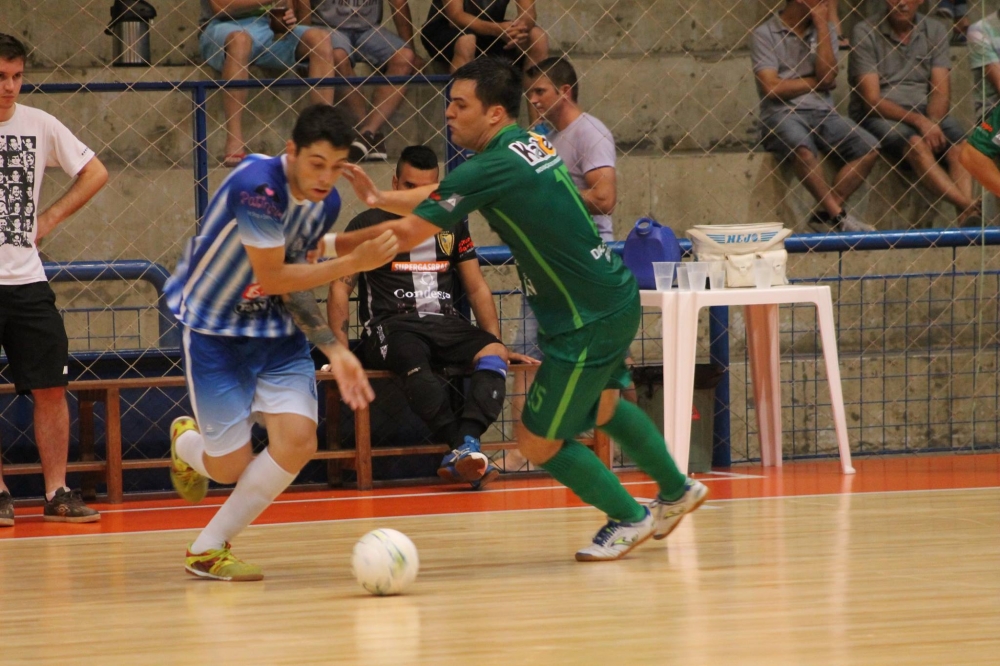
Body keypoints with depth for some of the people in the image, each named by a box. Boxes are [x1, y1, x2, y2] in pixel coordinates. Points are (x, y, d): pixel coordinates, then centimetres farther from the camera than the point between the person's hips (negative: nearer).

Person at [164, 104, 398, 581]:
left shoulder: (326, 202, -5)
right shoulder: (258, 186, -28)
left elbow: (293, 285, 1)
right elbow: (271, 278, -25)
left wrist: (334, 350, -10)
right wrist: (354, 263, -28)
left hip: (276, 331, 6)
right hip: (213, 330, -6)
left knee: (297, 441, -13)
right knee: (231, 467, -3)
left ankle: (208, 550, 5)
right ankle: (187, 442, 38)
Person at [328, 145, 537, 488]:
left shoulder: (453, 225, 20)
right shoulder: (368, 225, 8)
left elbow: (477, 288, 22)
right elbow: (340, 288, 5)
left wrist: (498, 343, 10)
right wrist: (341, 350, -8)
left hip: (446, 324, 4)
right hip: (391, 327, -4)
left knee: (493, 354, -30)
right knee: (412, 359, -40)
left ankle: (464, 449, -47)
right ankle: (464, 446, -50)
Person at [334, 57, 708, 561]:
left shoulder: (491, 170, -22)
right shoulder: (532, 144, 5)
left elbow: (405, 235, -20)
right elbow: (439, 198, 16)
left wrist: (328, 246, -9)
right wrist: (380, 198, 4)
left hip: (587, 322, -10)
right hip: (617, 299, 10)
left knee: (537, 442, 3)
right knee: (602, 409, 32)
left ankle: (629, 518, 19)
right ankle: (677, 491, 48)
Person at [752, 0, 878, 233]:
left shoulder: (824, 30, 13)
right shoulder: (765, 35, -1)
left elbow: (827, 75, -3)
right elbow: (772, 87, -12)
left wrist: (822, 26, -3)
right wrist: (817, 82, -1)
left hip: (822, 112, 5)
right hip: (782, 114, -5)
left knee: (869, 148, -19)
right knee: (803, 149, -38)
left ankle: (826, 214, -18)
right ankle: (839, 215, -28)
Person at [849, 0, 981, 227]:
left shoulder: (935, 32, 8)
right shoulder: (865, 33, -4)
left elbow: (941, 93, 2)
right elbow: (872, 100, -10)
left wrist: (931, 123, -20)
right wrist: (918, 121, -23)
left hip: (924, 114, 4)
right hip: (878, 116, -4)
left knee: (959, 145, -28)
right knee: (917, 145, -35)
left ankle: (966, 216, -48)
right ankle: (969, 208, -51)